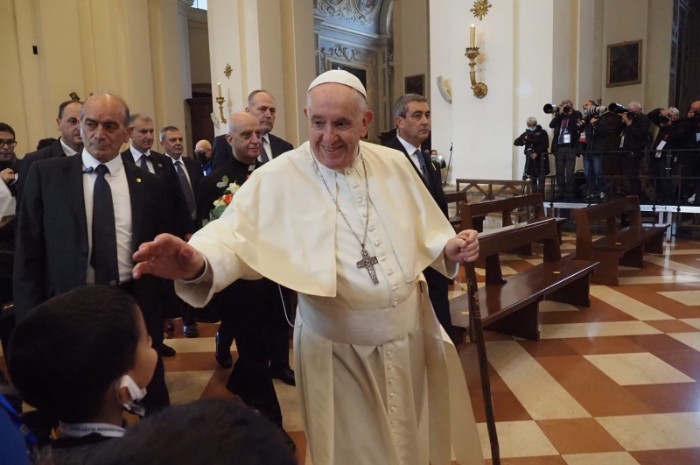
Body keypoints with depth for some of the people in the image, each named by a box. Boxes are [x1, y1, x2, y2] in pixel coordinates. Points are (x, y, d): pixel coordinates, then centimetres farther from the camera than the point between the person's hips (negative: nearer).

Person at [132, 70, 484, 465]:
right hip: (337, 351, -3)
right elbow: (235, 238, -22)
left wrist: (450, 249, -13)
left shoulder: (394, 165, -2)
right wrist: (197, 263, -42)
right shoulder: (277, 179, -13)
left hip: (409, 337, 4)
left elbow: (422, 232, 7)